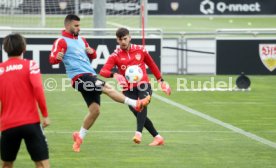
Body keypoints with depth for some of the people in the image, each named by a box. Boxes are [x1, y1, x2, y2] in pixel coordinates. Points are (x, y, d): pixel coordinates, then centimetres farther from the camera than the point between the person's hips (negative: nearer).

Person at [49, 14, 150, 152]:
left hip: (90, 76, 8)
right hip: (80, 77, -8)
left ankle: (80, 136, 17)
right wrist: (57, 57, -39)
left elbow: (93, 56, 29)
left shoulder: (81, 40, 21)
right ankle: (136, 104, -26)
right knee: (107, 88, -24)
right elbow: (52, 59, -15)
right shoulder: (61, 41, -2)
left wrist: (91, 52, 4)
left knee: (95, 110, 3)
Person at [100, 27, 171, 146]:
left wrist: (161, 81, 23)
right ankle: (157, 137, 7)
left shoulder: (140, 50, 4)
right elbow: (103, 71, -14)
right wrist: (114, 75, -35)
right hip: (128, 89, 1)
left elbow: (152, 65, 20)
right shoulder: (115, 55, -1)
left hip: (143, 84, -1)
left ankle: (138, 133, -42)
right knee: (138, 114, -7)